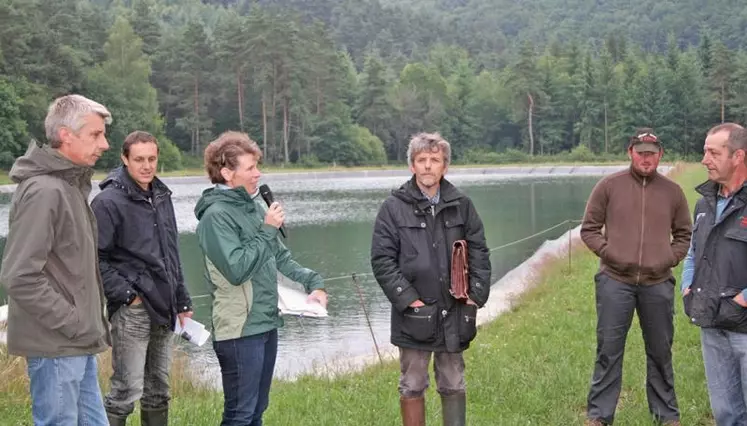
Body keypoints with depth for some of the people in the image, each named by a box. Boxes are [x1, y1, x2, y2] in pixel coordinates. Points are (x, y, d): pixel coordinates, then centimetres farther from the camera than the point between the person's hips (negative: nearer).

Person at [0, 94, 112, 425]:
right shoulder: (43, 191, -18)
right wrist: (74, 323, -18)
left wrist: (90, 322, 13)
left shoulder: (72, 185, 14)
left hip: (78, 343, 10)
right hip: (56, 346, -10)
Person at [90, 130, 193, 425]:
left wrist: (182, 301, 17)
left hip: (162, 309, 8)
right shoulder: (109, 201, -11)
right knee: (127, 390, -8)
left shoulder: (162, 196, 13)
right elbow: (95, 259, -14)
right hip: (132, 310, -7)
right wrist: (126, 295, -17)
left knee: (158, 389, 14)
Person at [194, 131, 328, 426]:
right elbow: (236, 270, -22)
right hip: (240, 331, -8)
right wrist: (267, 230, -16)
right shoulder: (216, 215, -15)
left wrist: (314, 283, 4)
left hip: (266, 324, 8)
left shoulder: (255, 205, 10)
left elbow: (281, 257, 17)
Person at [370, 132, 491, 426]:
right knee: (412, 388, 7)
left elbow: (479, 253, 8)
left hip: (454, 313, 2)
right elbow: (382, 260, -7)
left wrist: (476, 295, -2)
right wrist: (407, 299, -13)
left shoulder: (461, 205, 4)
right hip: (414, 314, -2)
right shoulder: (394, 208, -4)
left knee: (453, 386, 13)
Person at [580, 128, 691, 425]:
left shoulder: (672, 192, 7)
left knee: (660, 353, 12)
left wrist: (671, 258, 2)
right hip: (615, 282, -2)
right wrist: (607, 252, -8)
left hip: (658, 285, 2)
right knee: (609, 352, 3)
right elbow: (589, 229, 5)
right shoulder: (609, 186, 0)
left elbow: (684, 235, 17)